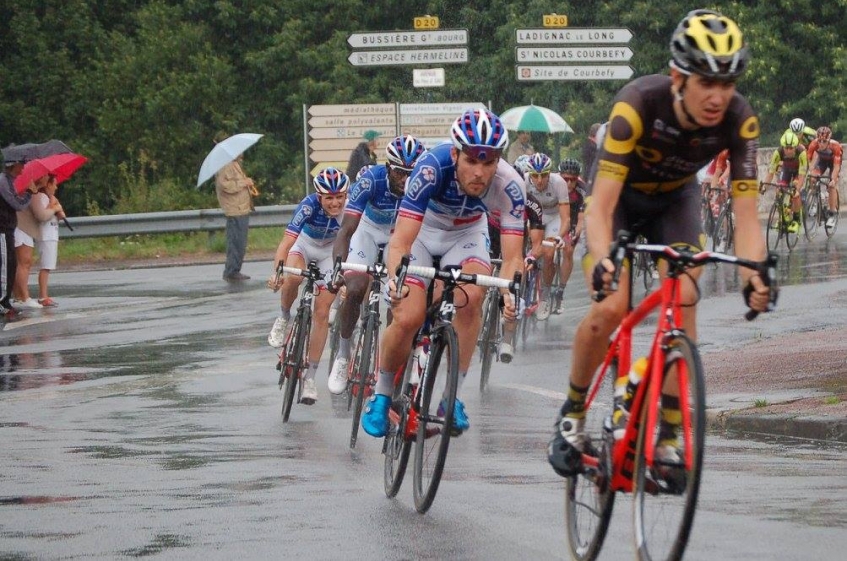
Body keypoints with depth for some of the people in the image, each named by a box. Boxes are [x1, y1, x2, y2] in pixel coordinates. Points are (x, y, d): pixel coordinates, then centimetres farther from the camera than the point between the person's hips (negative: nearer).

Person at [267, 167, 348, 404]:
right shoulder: (309, 206, -35)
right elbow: (286, 242, -41)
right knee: (293, 277, -36)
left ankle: (310, 377, 3)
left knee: (322, 313, -6)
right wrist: (276, 271, -55)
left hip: (331, 251, 1)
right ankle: (284, 318, -5)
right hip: (304, 244, -1)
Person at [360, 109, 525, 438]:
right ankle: (381, 395, 10)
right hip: (420, 231, -1)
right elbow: (400, 242, -39)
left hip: (466, 235, 2)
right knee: (408, 318, -18)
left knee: (470, 297, -28)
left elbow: (512, 256, -31)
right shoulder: (432, 168, -37)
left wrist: (510, 292, -52)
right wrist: (395, 278, -59)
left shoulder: (507, 184, -31)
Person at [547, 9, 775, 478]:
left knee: (683, 300, -20)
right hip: (621, 196, -2)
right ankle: (572, 413, 3)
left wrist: (753, 273, -48)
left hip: (675, 199, 2)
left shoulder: (739, 120, -29)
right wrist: (603, 261, -59)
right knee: (609, 309, -21)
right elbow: (601, 205, -40)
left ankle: (666, 437, -11)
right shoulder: (639, 103, -37)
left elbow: (745, 214, -29)